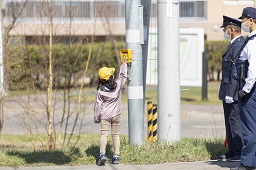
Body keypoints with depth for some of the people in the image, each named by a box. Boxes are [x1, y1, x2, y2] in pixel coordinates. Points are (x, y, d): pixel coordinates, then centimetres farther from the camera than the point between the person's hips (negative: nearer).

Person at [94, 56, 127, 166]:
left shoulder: (100, 91, -15)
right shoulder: (118, 85, -13)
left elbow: (98, 105, -7)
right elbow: (123, 75, 6)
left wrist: (96, 118, 4)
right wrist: (124, 63, 18)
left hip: (105, 115, -2)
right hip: (116, 115, 2)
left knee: (104, 134, 0)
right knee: (116, 135, 10)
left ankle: (102, 154, -17)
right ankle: (116, 156, 9)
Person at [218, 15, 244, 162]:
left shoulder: (238, 45, -16)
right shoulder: (235, 44, 17)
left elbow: (236, 72, -22)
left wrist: (230, 94, -23)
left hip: (234, 92, -11)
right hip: (229, 92, 11)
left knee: (235, 121, -8)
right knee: (230, 122, 13)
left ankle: (240, 153, -5)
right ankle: (232, 153, 18)